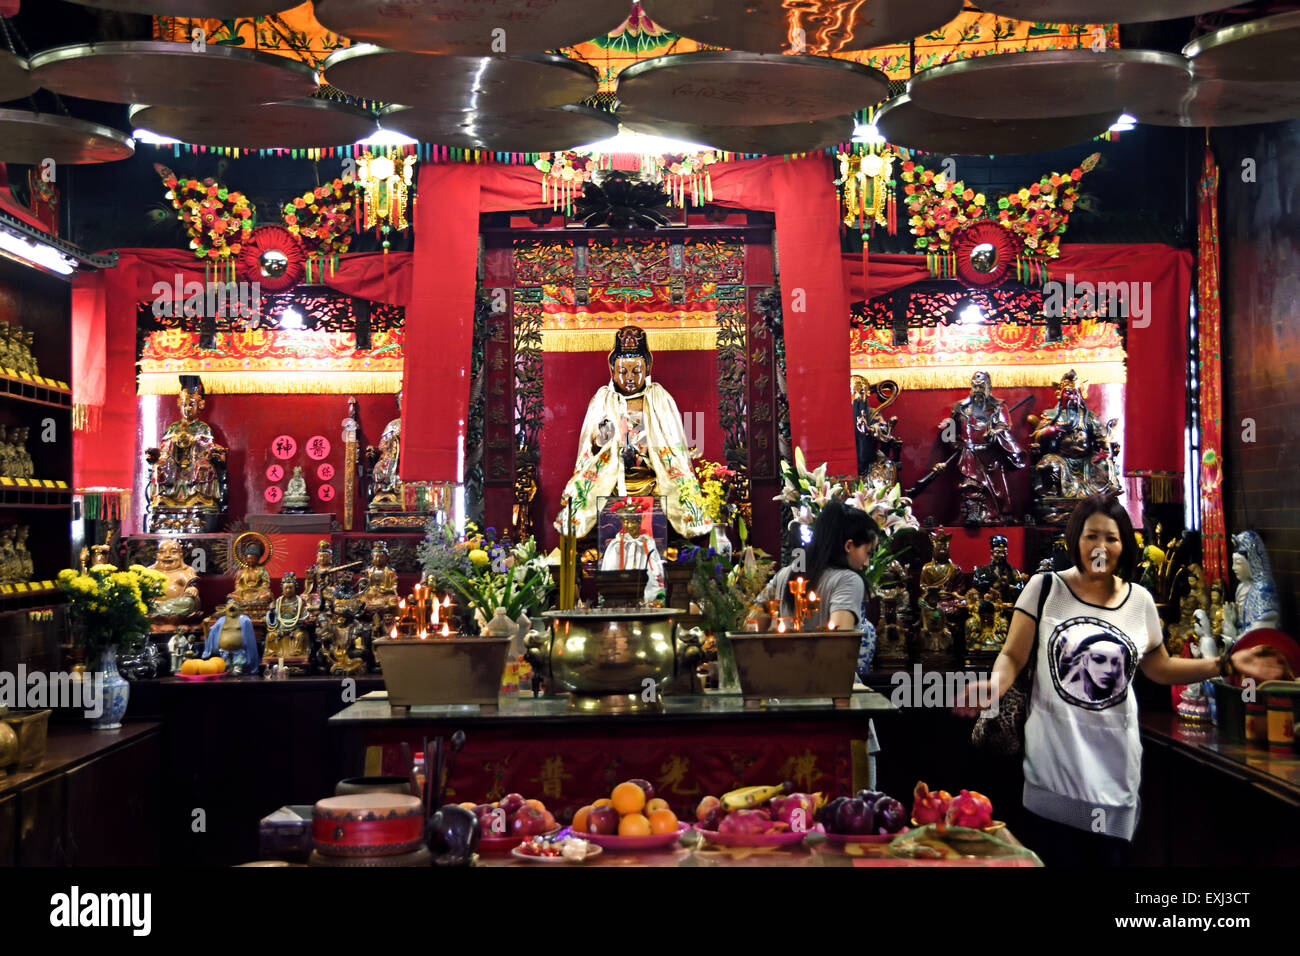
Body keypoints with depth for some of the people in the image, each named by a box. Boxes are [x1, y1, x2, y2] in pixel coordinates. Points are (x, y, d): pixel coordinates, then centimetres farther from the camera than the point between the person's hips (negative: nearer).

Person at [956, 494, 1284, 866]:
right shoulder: (1045, 587, -3)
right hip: (1053, 762, -3)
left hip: (1114, 763, 3)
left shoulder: (1140, 600, 6)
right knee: (1053, 856, -2)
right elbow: (1013, 656, -4)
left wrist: (1227, 664, 8)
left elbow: (1159, 668, 16)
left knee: (1110, 856, 8)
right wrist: (994, 685, -25)